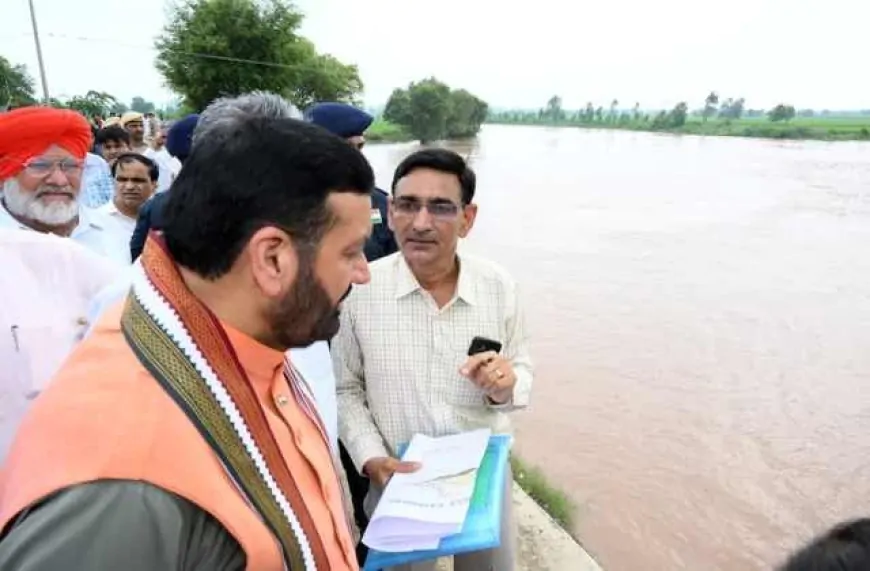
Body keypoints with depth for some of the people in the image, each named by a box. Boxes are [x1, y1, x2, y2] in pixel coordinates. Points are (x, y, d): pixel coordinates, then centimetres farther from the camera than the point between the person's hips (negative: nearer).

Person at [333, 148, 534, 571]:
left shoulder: (500, 286, -12)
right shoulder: (358, 289, -15)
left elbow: (522, 368, 1)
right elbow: (345, 389, -4)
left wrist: (505, 386, -20)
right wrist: (370, 458, -15)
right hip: (398, 479, -1)